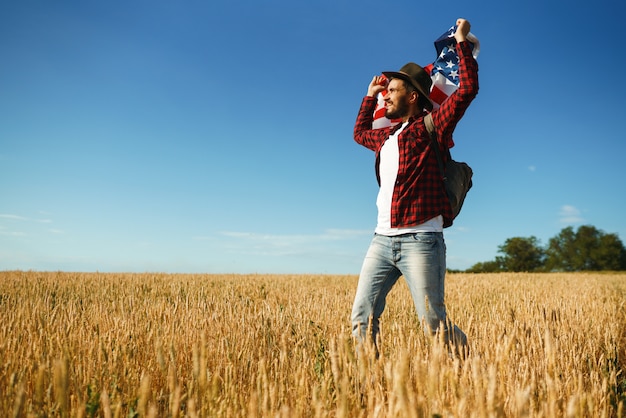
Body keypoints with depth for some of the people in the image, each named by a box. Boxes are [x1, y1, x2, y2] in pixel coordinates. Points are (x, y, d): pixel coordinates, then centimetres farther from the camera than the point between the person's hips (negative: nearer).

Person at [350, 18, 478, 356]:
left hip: (421, 240, -6)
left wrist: (461, 41, 2)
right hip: (382, 239, 7)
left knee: (434, 324, -6)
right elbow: (360, 133, 43)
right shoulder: (386, 136, 21)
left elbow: (468, 88, -8)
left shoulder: (432, 126, 1)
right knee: (362, 318, 2)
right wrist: (370, 95, 38)